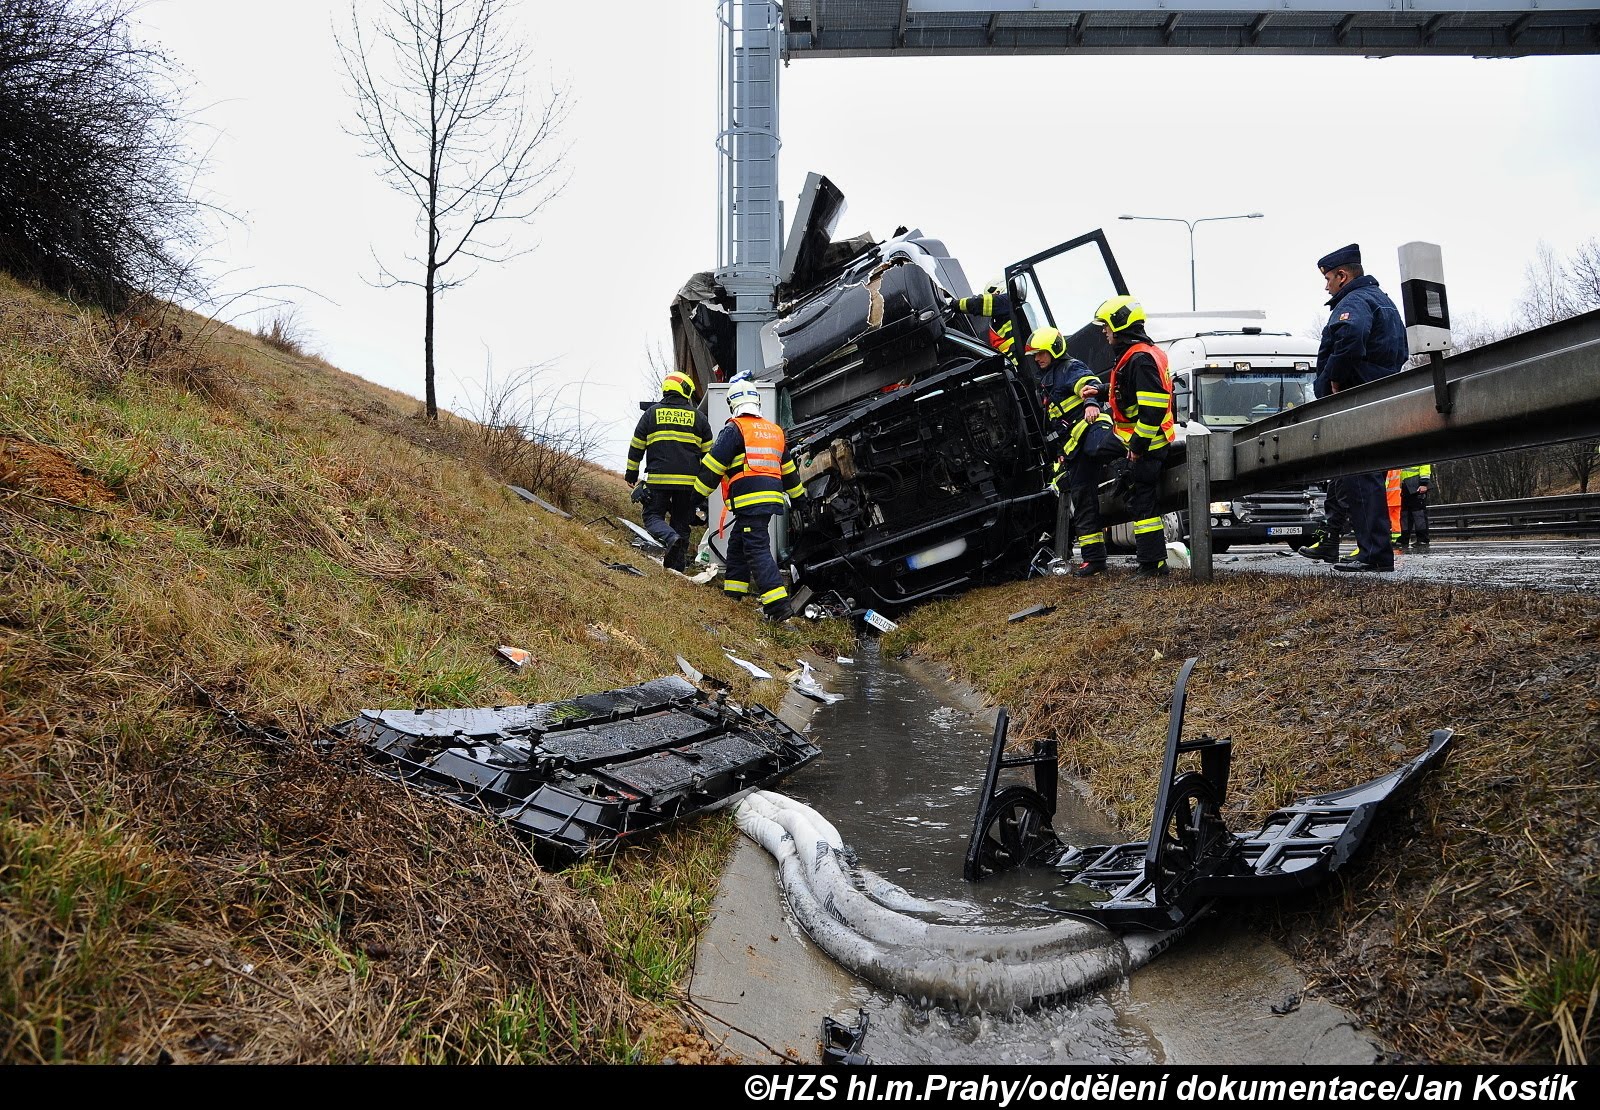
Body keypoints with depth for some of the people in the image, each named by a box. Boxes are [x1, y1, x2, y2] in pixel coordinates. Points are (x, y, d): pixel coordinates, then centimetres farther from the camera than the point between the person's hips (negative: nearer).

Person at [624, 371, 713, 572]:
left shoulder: (652, 412, 6)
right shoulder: (698, 417, 8)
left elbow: (636, 446, 10)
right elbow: (708, 452, 13)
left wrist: (631, 473, 21)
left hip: (659, 479, -1)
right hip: (689, 481, 2)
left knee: (653, 516, 7)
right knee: (681, 522, 11)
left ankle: (671, 538, -23)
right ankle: (677, 567, 12)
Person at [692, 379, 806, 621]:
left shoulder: (734, 429, -4)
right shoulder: (775, 431, 19)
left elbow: (712, 465, -7)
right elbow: (789, 470, 28)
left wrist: (698, 495, -1)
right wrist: (798, 495, 38)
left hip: (750, 501, -8)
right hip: (772, 498, 8)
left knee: (757, 550, -10)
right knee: (737, 543, 20)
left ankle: (778, 606, -18)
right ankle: (733, 592, 24)